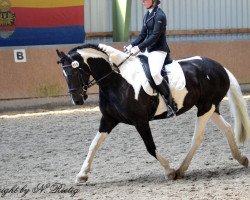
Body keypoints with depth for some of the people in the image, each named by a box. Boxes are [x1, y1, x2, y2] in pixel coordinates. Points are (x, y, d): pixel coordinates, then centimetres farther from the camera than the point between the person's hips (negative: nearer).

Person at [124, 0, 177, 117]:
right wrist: (132, 45, 0)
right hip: (147, 49, 10)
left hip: (158, 50, -10)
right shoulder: (147, 16, 15)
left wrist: (139, 48, -23)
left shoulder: (159, 15, -12)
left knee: (155, 73, -32)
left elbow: (155, 37, -18)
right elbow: (143, 35, 16)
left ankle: (171, 104, -24)